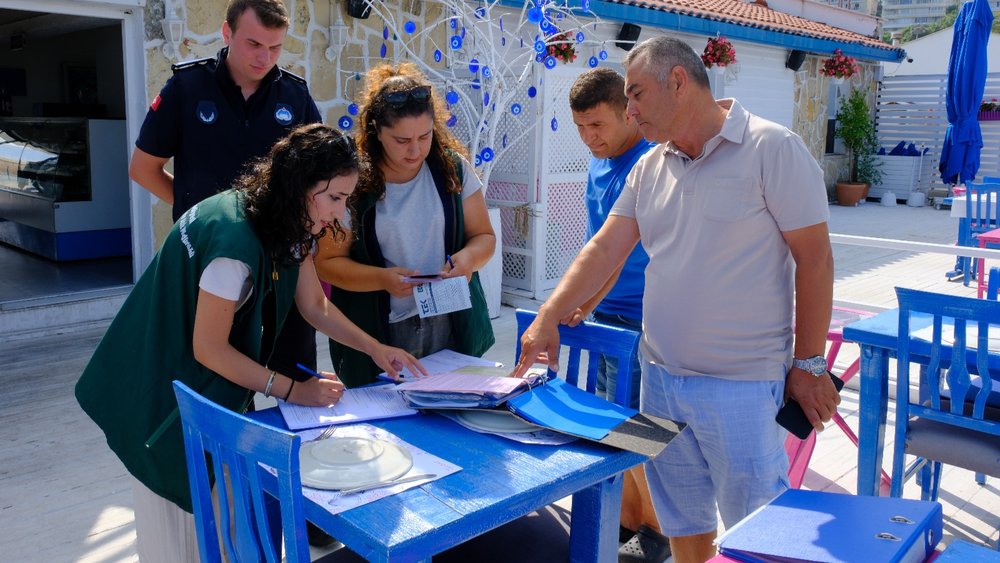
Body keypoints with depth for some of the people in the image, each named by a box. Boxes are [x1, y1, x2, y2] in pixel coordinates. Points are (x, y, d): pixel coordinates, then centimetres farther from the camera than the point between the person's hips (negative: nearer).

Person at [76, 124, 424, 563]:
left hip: (216, 380, 8)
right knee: (180, 502, 7)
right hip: (165, 385, -8)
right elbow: (208, 348, -26)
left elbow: (315, 306, 3)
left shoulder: (287, 223, -5)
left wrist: (375, 349, -7)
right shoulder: (234, 239, -33)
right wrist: (292, 390, -21)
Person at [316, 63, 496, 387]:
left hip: (451, 329, 2)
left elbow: (484, 236, 8)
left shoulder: (453, 168, 0)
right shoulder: (354, 181, -8)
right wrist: (382, 279, -20)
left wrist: (468, 257, -14)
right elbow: (327, 263, -4)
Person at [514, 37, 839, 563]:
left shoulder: (772, 149, -10)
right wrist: (547, 318, -7)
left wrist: (808, 365, -8)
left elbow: (814, 258, -10)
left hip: (741, 382, -6)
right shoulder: (648, 168, 8)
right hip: (660, 376, 6)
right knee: (682, 521, 19)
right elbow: (604, 248, 4)